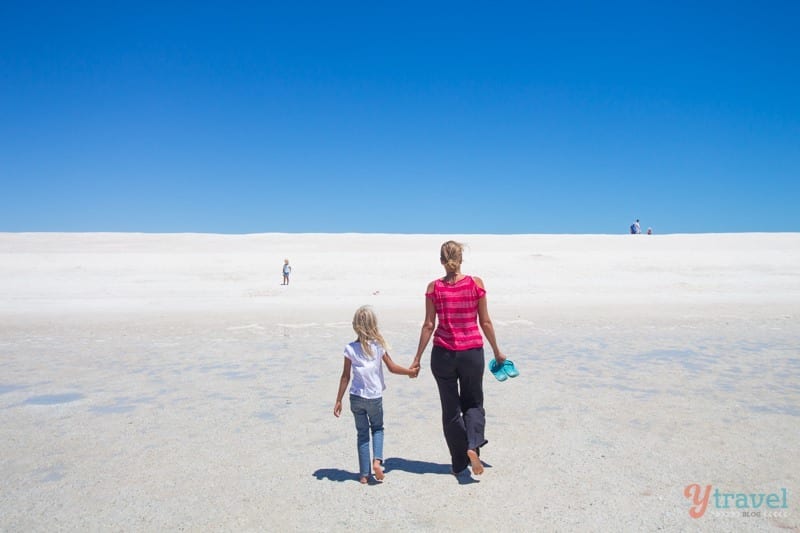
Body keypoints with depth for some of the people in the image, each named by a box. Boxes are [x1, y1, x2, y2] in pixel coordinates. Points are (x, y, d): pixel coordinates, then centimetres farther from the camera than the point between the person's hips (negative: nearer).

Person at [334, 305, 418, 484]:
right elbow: (392, 368, 0)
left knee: (362, 433, 13)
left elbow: (345, 377, -5)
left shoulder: (350, 349, -8)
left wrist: (338, 401, 3)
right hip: (375, 397, 0)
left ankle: (364, 474, 15)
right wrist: (410, 371, 17)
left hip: (356, 397, 1)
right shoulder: (379, 345, -9)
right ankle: (377, 460, -1)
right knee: (377, 429, 21)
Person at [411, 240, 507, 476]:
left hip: (443, 353, 0)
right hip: (472, 352, 0)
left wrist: (417, 358, 2)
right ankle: (473, 445, -7)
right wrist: (497, 352, 11)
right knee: (473, 403, 18)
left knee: (450, 408, 14)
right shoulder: (476, 283, -4)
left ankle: (459, 463, 20)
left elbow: (428, 326, -5)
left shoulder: (434, 287, -4)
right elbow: (485, 322, -1)